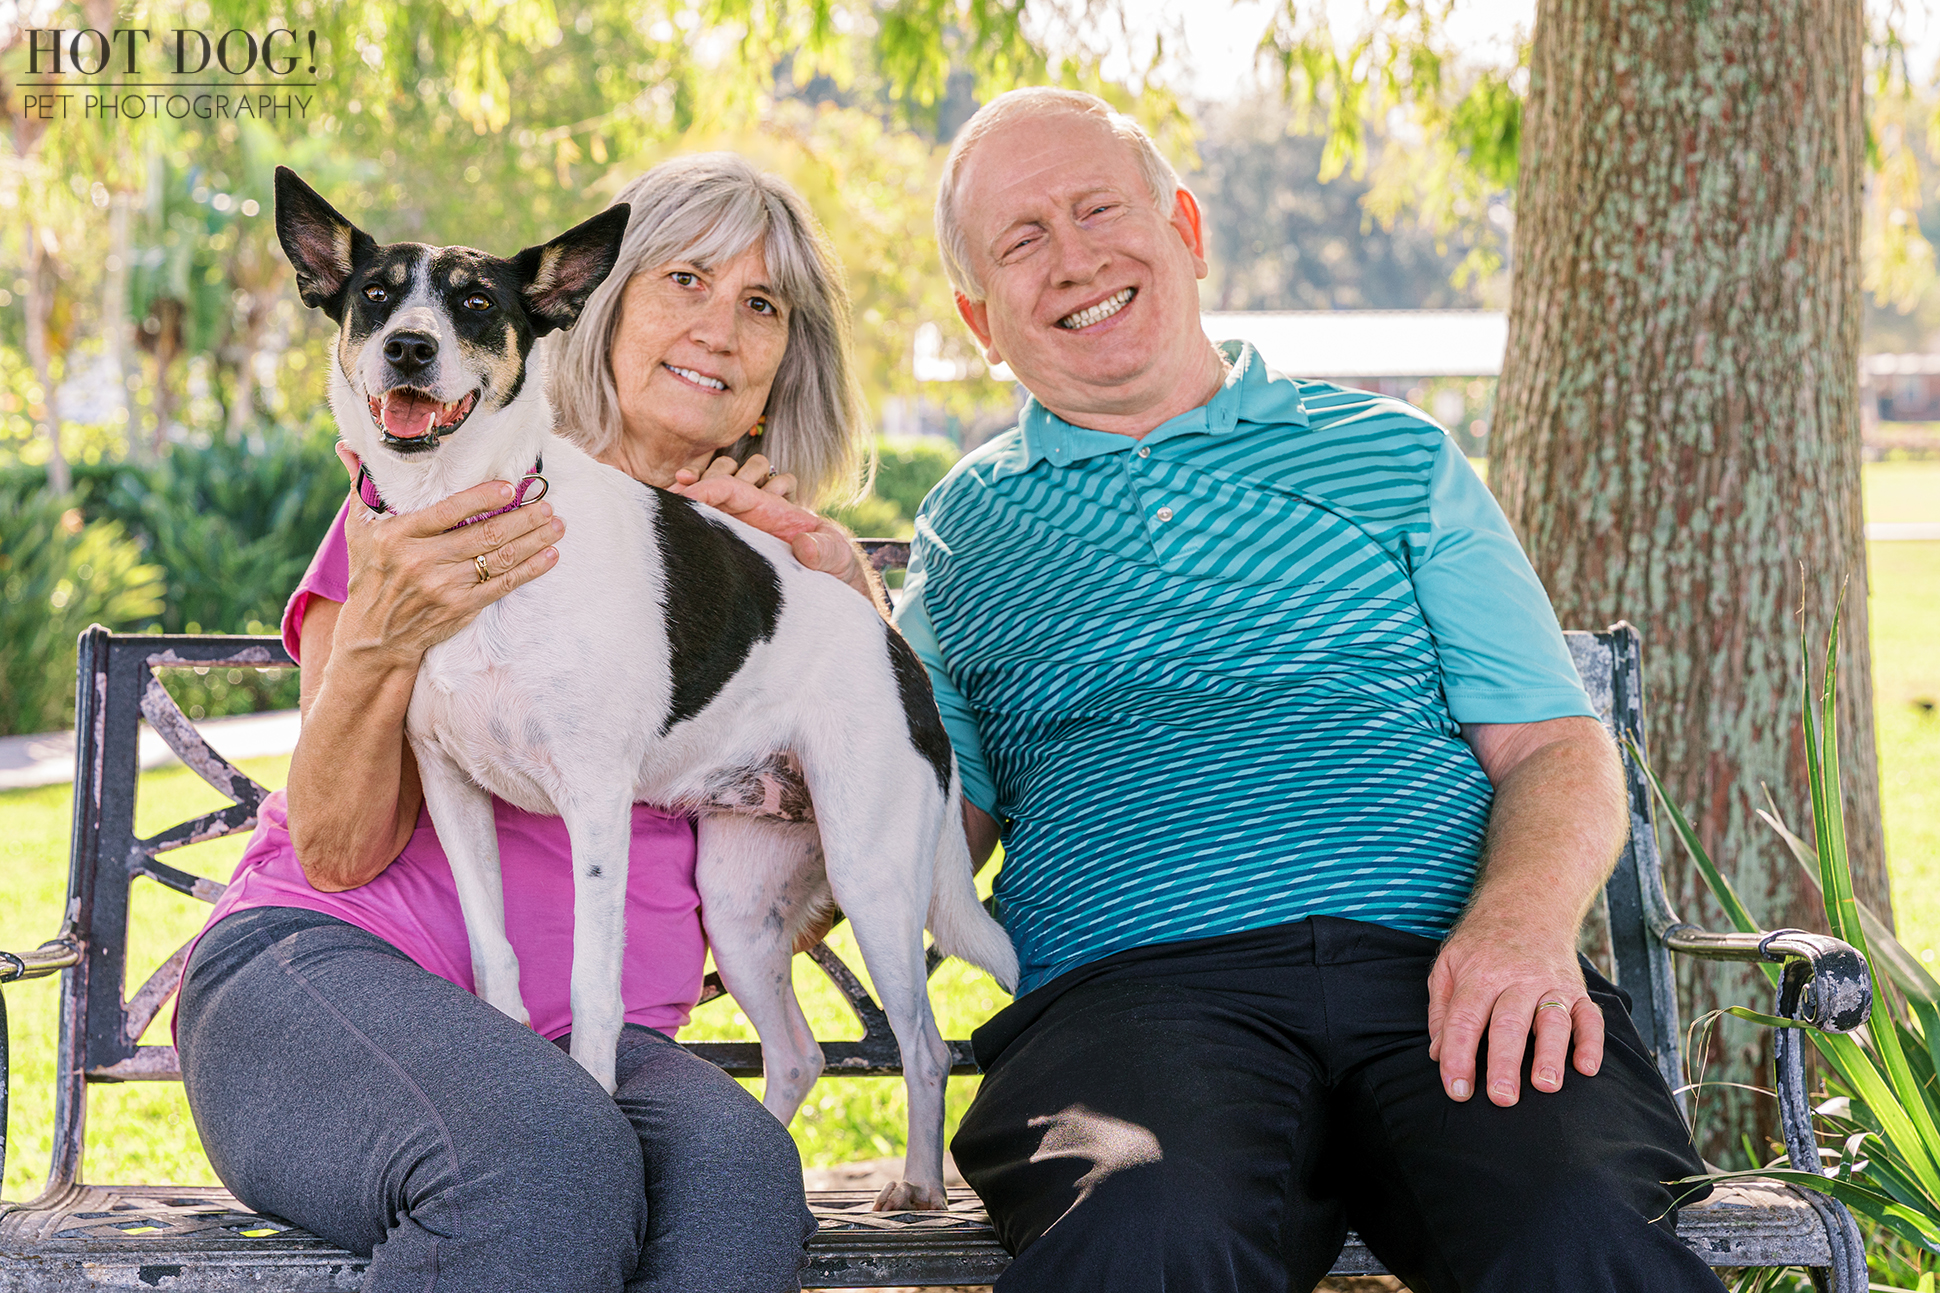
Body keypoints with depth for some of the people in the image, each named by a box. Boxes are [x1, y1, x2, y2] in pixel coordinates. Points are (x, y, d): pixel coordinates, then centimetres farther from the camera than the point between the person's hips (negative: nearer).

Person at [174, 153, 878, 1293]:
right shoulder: (438, 498, 4)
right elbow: (337, 850, -2)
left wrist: (838, 568, 1)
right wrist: (378, 642, -23)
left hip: (596, 1036, 3)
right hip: (334, 963, -3)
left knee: (737, 1165, -35)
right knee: (552, 1164, -39)